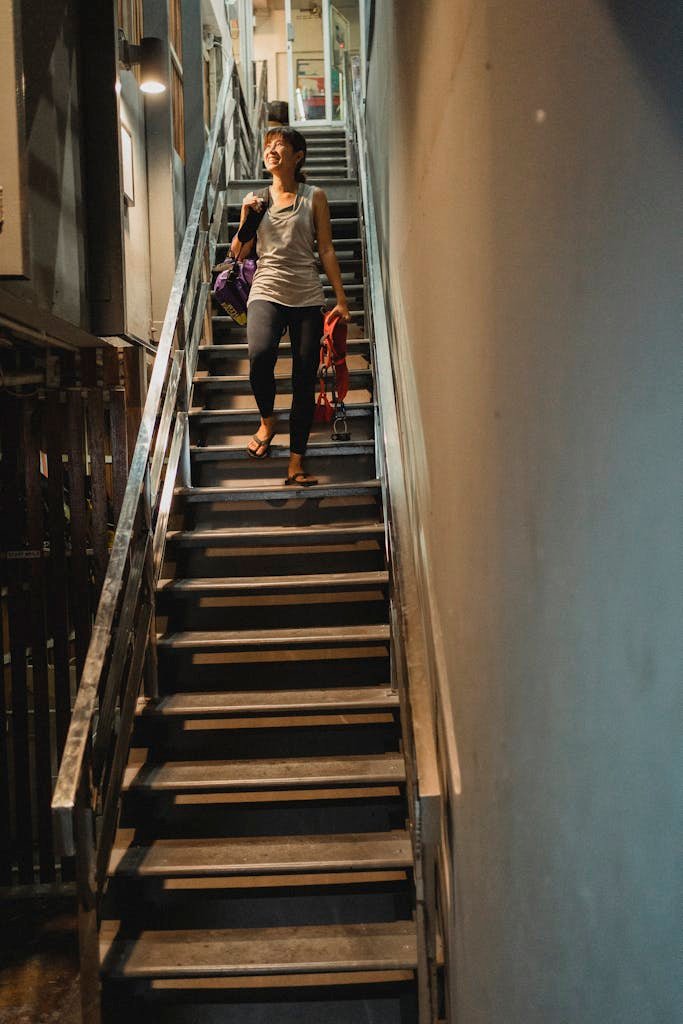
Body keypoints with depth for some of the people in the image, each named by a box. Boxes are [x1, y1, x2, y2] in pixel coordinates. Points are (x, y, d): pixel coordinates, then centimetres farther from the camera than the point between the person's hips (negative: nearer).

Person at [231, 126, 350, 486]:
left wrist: (341, 298, -1)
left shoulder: (314, 197, 8)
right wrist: (246, 217, -3)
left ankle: (296, 461, 4)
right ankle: (268, 419, 1)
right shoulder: (256, 199, 13)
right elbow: (238, 253, 12)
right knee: (260, 355, -29)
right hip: (267, 292, 0)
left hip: (307, 297, 0)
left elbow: (326, 251, 5)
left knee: (305, 379, -3)